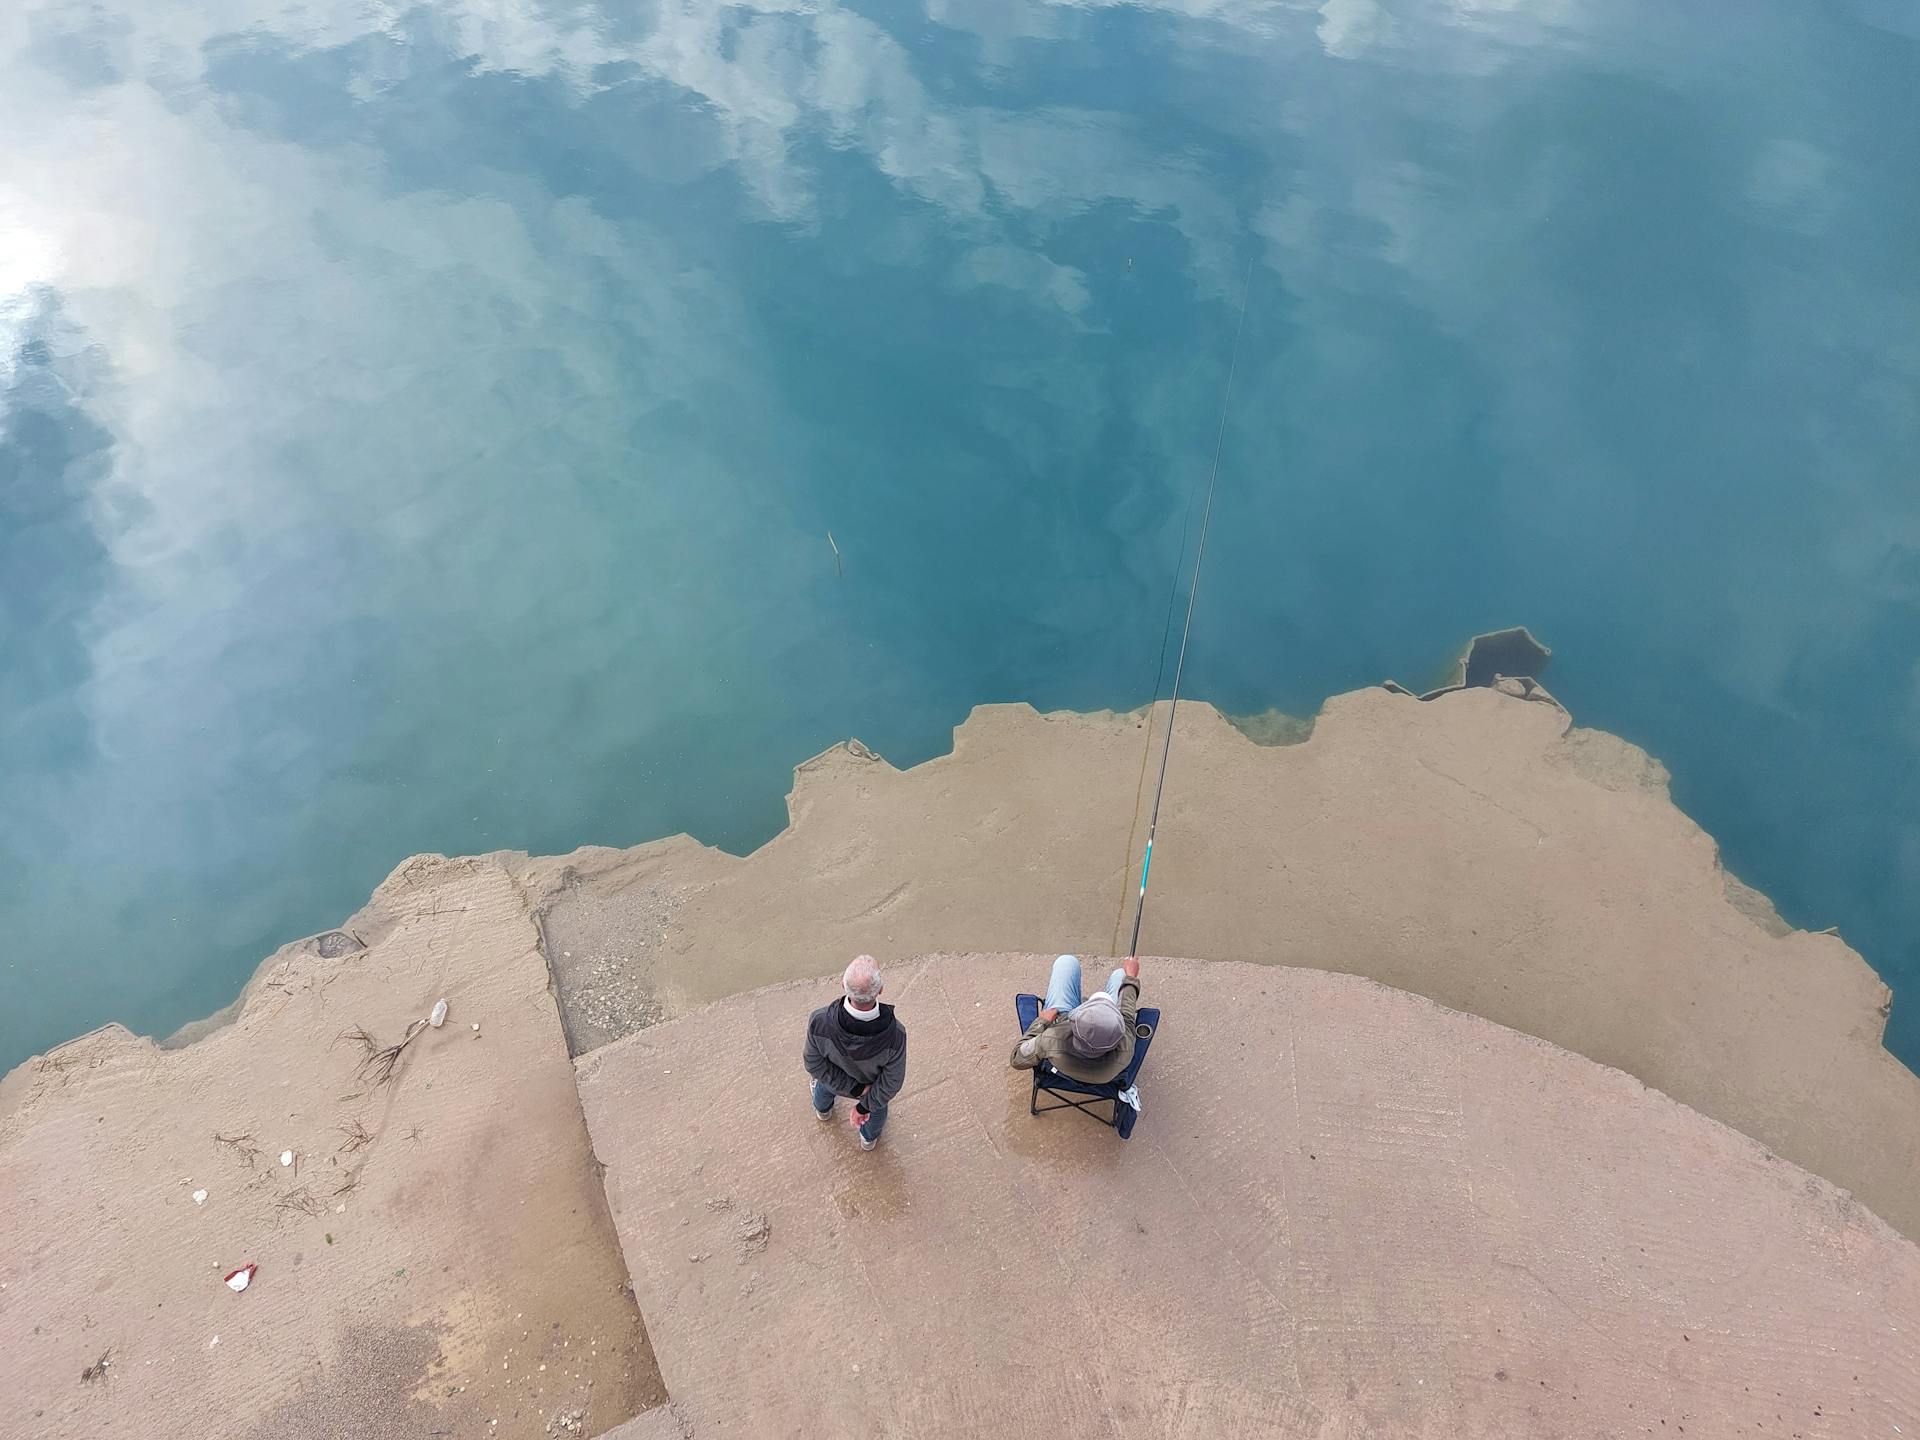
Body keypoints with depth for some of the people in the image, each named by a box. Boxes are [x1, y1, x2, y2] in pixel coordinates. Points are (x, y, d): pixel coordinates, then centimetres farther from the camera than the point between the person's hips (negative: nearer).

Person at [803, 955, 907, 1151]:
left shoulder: (819, 1021, -43)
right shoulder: (895, 1034, -43)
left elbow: (815, 1064, -24)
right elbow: (891, 1083, -26)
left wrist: (857, 1090, -15)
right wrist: (863, 1107, -9)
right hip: (873, 1078, -1)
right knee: (878, 1101, 35)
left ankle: (823, 1110, 69)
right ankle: (869, 1137, 64)